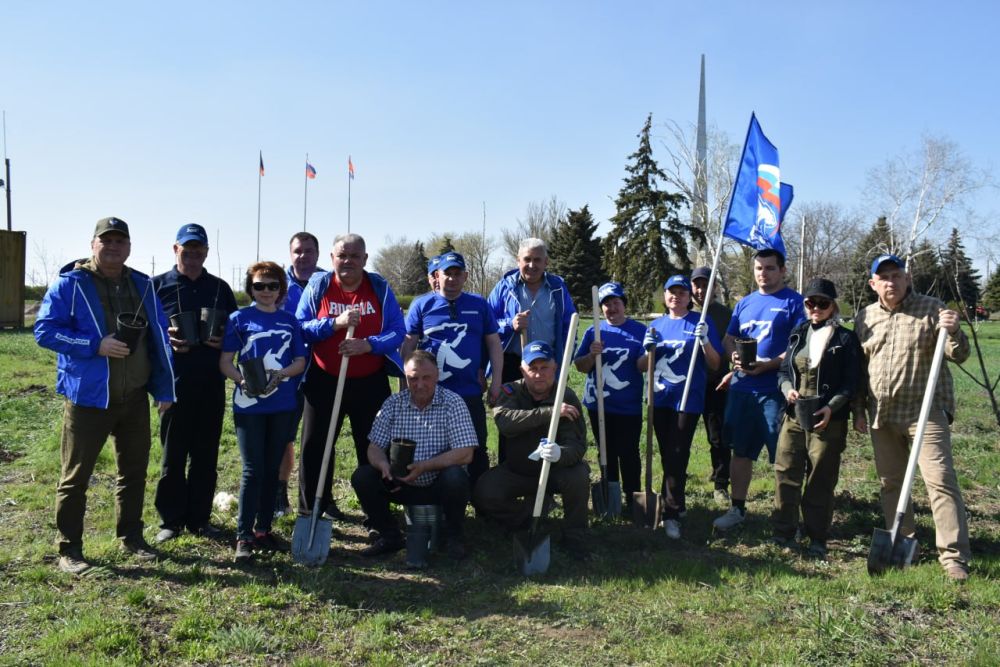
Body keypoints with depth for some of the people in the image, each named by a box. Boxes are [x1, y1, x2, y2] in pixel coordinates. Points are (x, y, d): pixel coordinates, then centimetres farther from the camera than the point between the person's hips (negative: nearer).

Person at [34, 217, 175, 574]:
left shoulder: (143, 286, 8)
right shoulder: (69, 284, -7)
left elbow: (159, 339, 10)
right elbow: (45, 330, -12)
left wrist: (164, 388, 6)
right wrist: (96, 346, -22)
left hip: (135, 397, 5)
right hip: (88, 397, -5)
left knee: (134, 470, 14)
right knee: (76, 475, 3)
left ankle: (131, 536, 29)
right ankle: (69, 549, 14)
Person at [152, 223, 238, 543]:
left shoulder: (220, 288, 11)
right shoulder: (157, 286, 4)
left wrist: (223, 341, -7)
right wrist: (165, 338, -15)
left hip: (211, 385, 2)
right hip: (174, 384, -2)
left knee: (206, 455, 8)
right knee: (173, 455, 3)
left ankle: (199, 518, 18)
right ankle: (171, 519, 15)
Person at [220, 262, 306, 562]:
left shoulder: (289, 320, 8)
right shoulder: (239, 318, 1)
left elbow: (300, 361, 6)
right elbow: (225, 362, -2)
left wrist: (280, 374, -14)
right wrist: (242, 381, -21)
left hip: (283, 405, 3)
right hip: (249, 404, -3)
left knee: (272, 469, 10)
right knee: (253, 470, -4)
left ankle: (263, 529, 21)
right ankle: (244, 537, 2)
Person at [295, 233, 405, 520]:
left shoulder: (380, 288, -2)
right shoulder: (317, 286, -2)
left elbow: (398, 332, -6)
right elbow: (300, 328, -8)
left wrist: (368, 344, -23)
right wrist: (335, 323, -22)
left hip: (371, 383, 0)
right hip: (325, 381, 0)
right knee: (316, 445, 6)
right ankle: (311, 507, 20)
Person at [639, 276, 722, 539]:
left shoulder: (701, 322, -1)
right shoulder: (656, 325, 11)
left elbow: (715, 364, -4)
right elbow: (641, 367, 10)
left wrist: (705, 342, -21)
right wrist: (649, 350, -10)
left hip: (688, 398, -4)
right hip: (660, 399, 5)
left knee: (677, 455, -8)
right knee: (667, 456, 12)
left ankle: (671, 512, -5)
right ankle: (676, 503, 26)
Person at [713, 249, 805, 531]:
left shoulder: (794, 302, -3)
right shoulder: (744, 303, 15)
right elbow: (728, 339, 19)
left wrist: (768, 364, -21)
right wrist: (735, 358, -3)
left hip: (776, 389, -6)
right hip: (741, 388, 6)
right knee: (741, 451, 12)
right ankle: (737, 508, 23)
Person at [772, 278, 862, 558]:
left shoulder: (845, 338, -1)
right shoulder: (798, 334, 13)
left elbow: (852, 382, -5)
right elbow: (783, 370, 15)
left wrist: (831, 407, -19)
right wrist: (788, 389, -7)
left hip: (828, 420, -4)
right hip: (794, 416, 4)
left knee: (821, 480, 3)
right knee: (786, 473, 4)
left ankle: (818, 539, 14)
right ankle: (783, 532, 16)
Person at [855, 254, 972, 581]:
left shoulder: (931, 309, -2)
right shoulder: (865, 317, 10)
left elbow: (959, 356, -4)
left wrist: (953, 332, -25)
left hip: (925, 410, -5)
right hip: (881, 415, 5)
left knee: (940, 479, -11)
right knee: (890, 481, 12)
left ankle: (954, 556, -8)